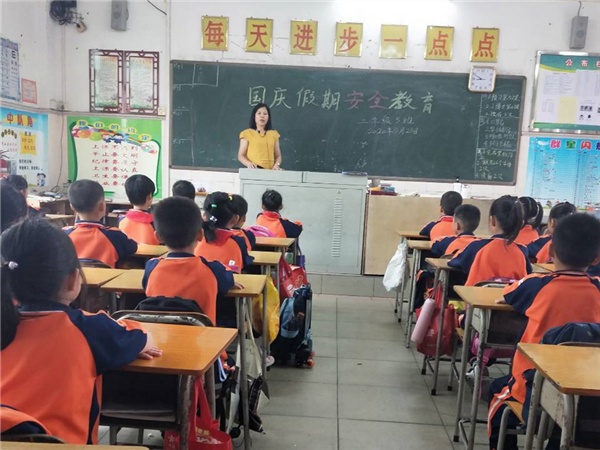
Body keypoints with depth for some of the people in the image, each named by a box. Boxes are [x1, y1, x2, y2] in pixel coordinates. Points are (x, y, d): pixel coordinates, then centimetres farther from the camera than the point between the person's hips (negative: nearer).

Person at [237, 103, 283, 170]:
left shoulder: (274, 134, 16)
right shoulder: (247, 133, 7)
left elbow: (278, 156, 16)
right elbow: (241, 155, 5)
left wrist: (277, 165, -6)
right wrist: (249, 164, -16)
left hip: (270, 171, 2)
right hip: (254, 170, -2)